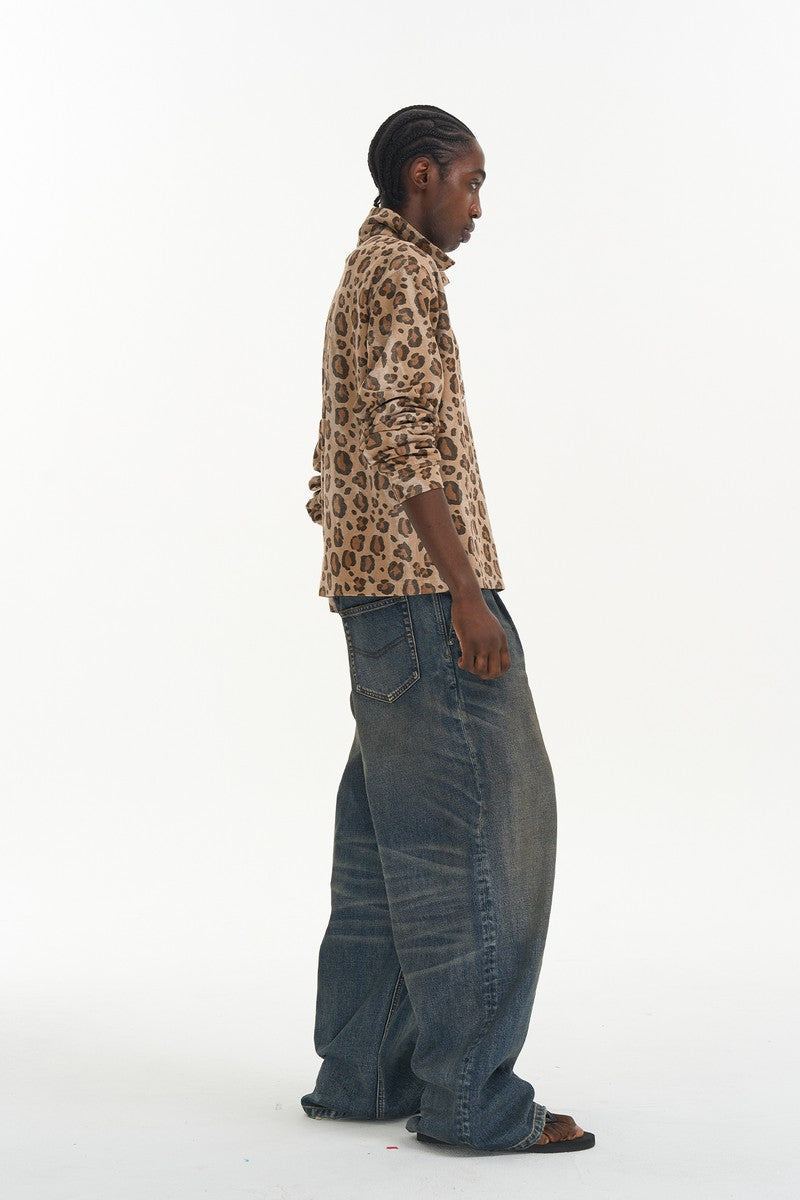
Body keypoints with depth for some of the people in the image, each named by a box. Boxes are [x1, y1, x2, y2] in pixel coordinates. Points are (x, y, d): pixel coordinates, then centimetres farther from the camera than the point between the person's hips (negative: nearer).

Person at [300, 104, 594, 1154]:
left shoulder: (362, 277, 23)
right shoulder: (402, 276, -8)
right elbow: (410, 440, -19)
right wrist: (467, 595, -21)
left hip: (373, 591, 10)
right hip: (424, 586, -10)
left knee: (387, 836, 11)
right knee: (473, 829, -8)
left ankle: (361, 1074, 17)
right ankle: (471, 1096, -3)